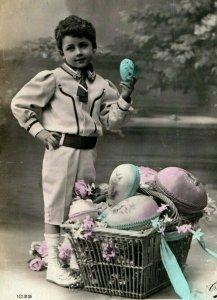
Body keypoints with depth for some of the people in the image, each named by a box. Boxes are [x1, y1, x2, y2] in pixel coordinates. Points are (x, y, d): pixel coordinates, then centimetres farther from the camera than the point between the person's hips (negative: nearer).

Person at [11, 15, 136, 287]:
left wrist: (124, 99, -6)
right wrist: (38, 130, -7)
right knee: (56, 206, -1)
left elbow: (111, 122, 8)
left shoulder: (101, 85, 8)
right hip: (61, 150, -5)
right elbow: (19, 104, 0)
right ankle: (53, 264, 7)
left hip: (88, 152, 5)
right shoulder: (52, 79, -5)